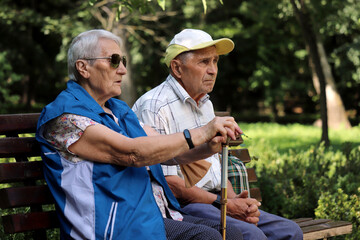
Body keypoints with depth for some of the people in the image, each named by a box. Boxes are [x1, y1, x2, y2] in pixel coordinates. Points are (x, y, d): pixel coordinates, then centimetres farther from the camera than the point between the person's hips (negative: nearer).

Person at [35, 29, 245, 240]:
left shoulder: (120, 110, 21)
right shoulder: (65, 115, -9)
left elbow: (167, 151, 15)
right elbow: (131, 153, -19)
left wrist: (209, 147, -6)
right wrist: (201, 134, -18)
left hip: (159, 217, 9)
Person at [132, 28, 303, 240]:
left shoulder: (206, 105, 19)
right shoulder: (155, 107, -12)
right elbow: (167, 182, -17)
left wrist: (235, 199, 1)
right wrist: (226, 205, -16)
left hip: (215, 200, 9)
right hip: (179, 207, -9)